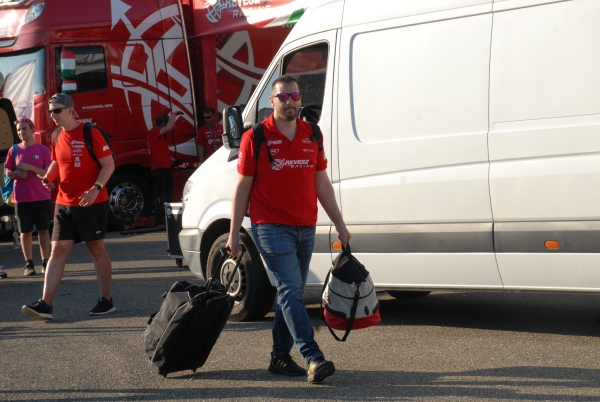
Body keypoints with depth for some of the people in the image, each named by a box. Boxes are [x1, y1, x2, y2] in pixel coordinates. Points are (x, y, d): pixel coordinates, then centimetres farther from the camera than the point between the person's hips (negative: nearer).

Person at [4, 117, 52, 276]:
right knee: (25, 232, 3)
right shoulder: (14, 150, 5)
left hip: (42, 197, -1)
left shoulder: (43, 150, -1)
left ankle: (46, 262, 10)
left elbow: (49, 173, -6)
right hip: (22, 198, 1)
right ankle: (29, 264, 7)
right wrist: (16, 174, -12)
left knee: (43, 230, 4)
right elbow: (8, 172, 10)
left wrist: (30, 168, -16)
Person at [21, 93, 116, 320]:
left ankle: (106, 300, 16)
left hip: (92, 203, -6)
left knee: (96, 248, 5)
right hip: (64, 204, 6)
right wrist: (49, 177, 2)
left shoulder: (90, 133, -10)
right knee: (58, 250, -2)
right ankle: (45, 304, -7)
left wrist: (96, 188, -25)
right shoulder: (58, 138, 9)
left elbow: (109, 164, -12)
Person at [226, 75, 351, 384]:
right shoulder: (256, 138, -3)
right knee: (290, 290, -13)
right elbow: (242, 187, -1)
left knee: (291, 293, 11)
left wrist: (339, 223, 12)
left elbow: (322, 183, 15)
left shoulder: (312, 136, 10)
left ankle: (280, 357, 20)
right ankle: (313, 358, -22)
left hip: (305, 228, 6)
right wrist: (233, 233, -3)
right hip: (272, 228, -6)